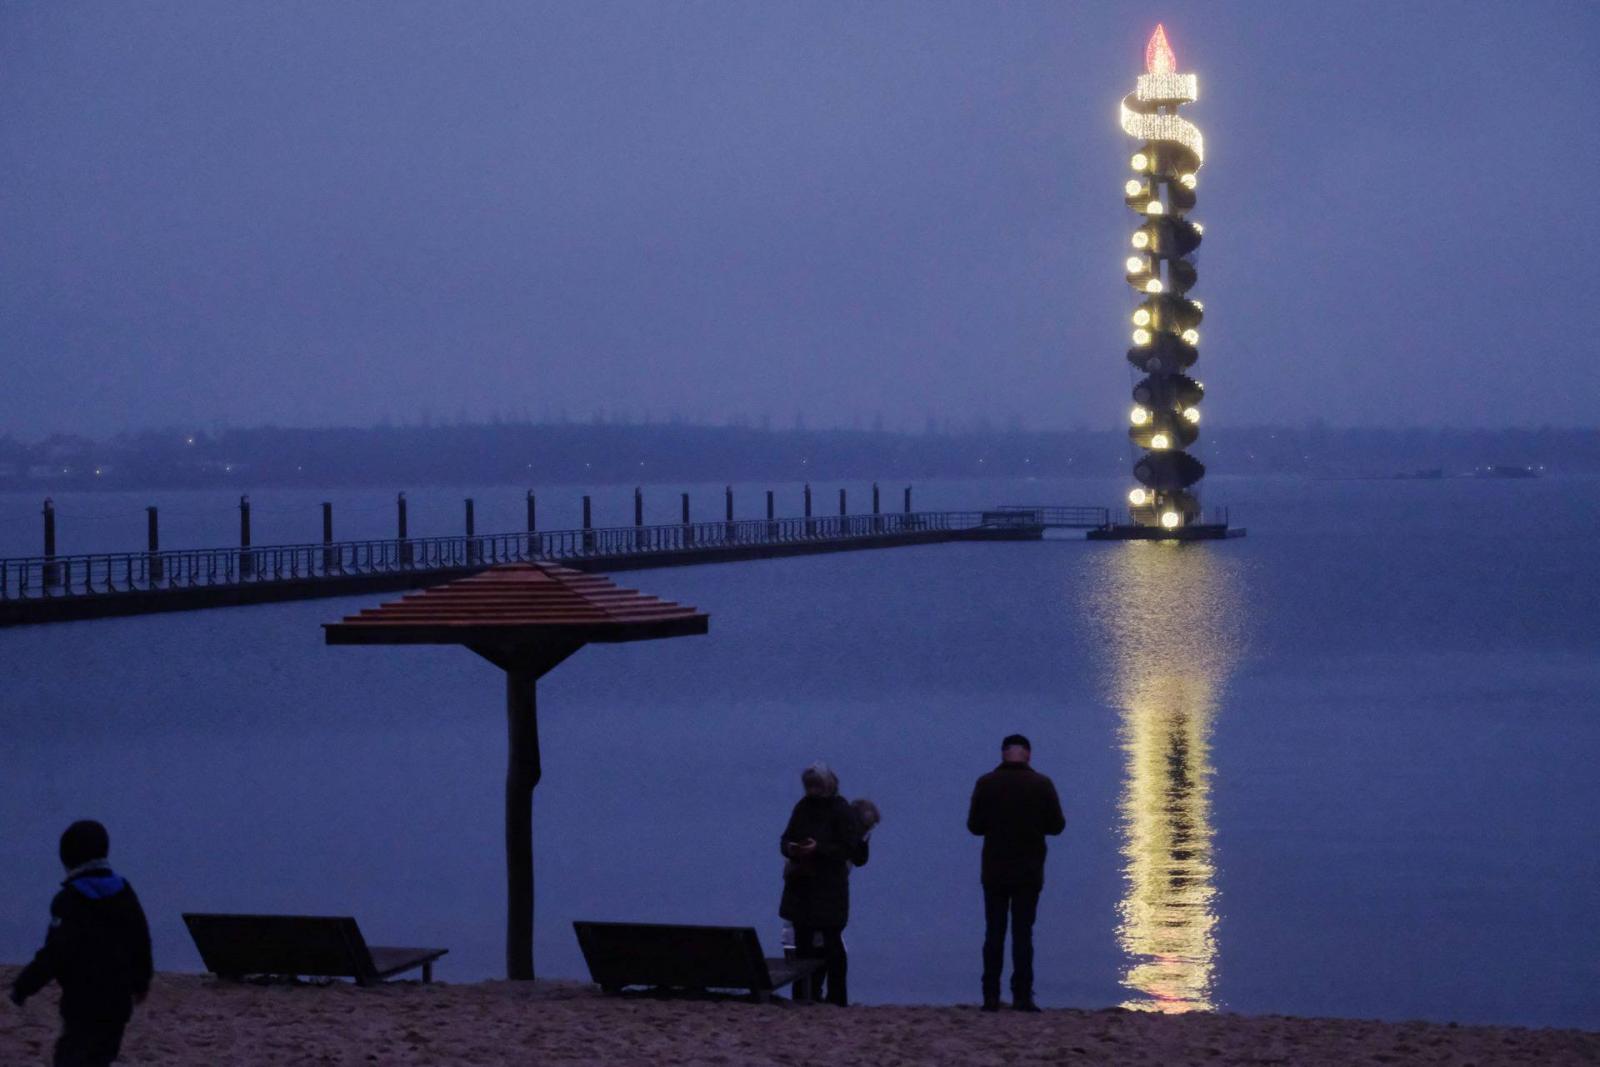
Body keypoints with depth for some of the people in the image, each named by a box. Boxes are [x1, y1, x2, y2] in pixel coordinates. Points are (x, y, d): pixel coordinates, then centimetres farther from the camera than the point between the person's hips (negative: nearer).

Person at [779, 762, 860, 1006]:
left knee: (831, 945, -4)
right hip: (802, 885, 6)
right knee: (804, 943, 6)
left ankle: (837, 1001, 1)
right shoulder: (803, 807, 10)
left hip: (830, 889, -6)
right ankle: (808, 996, 12)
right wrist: (790, 848, -10)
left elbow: (850, 848, -11)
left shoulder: (841, 811, -6)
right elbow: (786, 839, 13)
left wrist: (819, 849, -22)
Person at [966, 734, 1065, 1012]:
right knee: (1022, 932, 2)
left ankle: (991, 997, 1)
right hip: (1029, 873, 0)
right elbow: (1057, 825, -2)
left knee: (994, 932, 6)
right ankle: (1022, 996, -3)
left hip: (995, 871, 1)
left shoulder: (986, 783, -4)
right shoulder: (1042, 784, -5)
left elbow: (974, 826, 0)